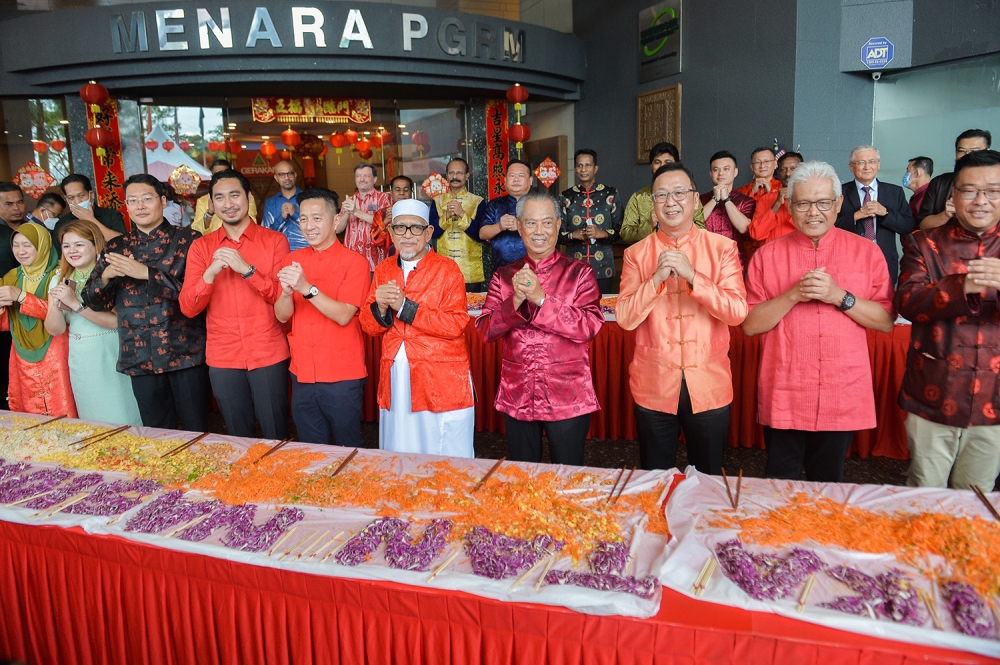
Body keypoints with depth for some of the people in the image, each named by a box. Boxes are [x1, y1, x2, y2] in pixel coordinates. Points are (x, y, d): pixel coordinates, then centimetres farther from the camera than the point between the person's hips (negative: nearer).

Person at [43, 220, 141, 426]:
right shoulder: (61, 279, 8)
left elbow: (118, 321, -21)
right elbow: (55, 330, 6)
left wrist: (76, 303, -23)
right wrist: (56, 305, -12)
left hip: (111, 358, -5)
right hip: (80, 361, 5)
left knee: (122, 422, -1)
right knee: (92, 424, 14)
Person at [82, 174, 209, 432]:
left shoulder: (188, 240, 0)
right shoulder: (116, 247, 11)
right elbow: (94, 301, 11)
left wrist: (146, 273, -19)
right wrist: (106, 276, -9)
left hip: (185, 353, -3)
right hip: (140, 358, 4)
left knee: (196, 433, 3)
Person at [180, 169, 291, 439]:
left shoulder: (274, 240, 0)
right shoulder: (201, 247, 5)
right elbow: (188, 308, -2)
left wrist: (247, 270, -18)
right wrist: (210, 273, -18)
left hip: (269, 355, -2)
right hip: (223, 358, 2)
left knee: (276, 436, 5)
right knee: (238, 436, 14)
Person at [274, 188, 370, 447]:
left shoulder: (354, 262, -8)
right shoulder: (292, 260, 7)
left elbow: (343, 315, -17)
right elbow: (282, 316, 2)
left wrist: (307, 288, -27)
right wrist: (287, 292, -19)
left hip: (342, 377, -4)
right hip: (302, 374, 5)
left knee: (348, 449, 10)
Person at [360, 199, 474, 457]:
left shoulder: (447, 269, -5)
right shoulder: (383, 269, 10)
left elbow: (456, 325, -16)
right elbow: (368, 325, 9)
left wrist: (404, 306, -18)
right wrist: (380, 308, -13)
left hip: (442, 380, -4)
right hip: (395, 380, 5)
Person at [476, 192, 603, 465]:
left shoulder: (579, 273, -2)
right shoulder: (504, 276, 5)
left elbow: (589, 327, -15)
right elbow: (485, 331, -2)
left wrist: (540, 298, -23)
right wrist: (516, 300, -19)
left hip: (567, 398, -2)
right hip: (517, 396, 3)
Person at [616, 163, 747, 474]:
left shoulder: (722, 247, -1)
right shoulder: (636, 253, 1)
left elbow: (737, 312, -11)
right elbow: (625, 318, -7)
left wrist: (692, 276, -21)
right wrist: (657, 278, -20)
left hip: (708, 386, 0)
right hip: (654, 386, 1)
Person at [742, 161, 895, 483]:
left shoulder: (866, 251, 3)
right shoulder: (767, 255, 2)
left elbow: (886, 321, -1)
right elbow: (750, 324, -3)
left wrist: (839, 296, -15)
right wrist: (793, 295, -15)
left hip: (843, 398, 1)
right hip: (783, 398, 0)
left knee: (827, 484, 15)